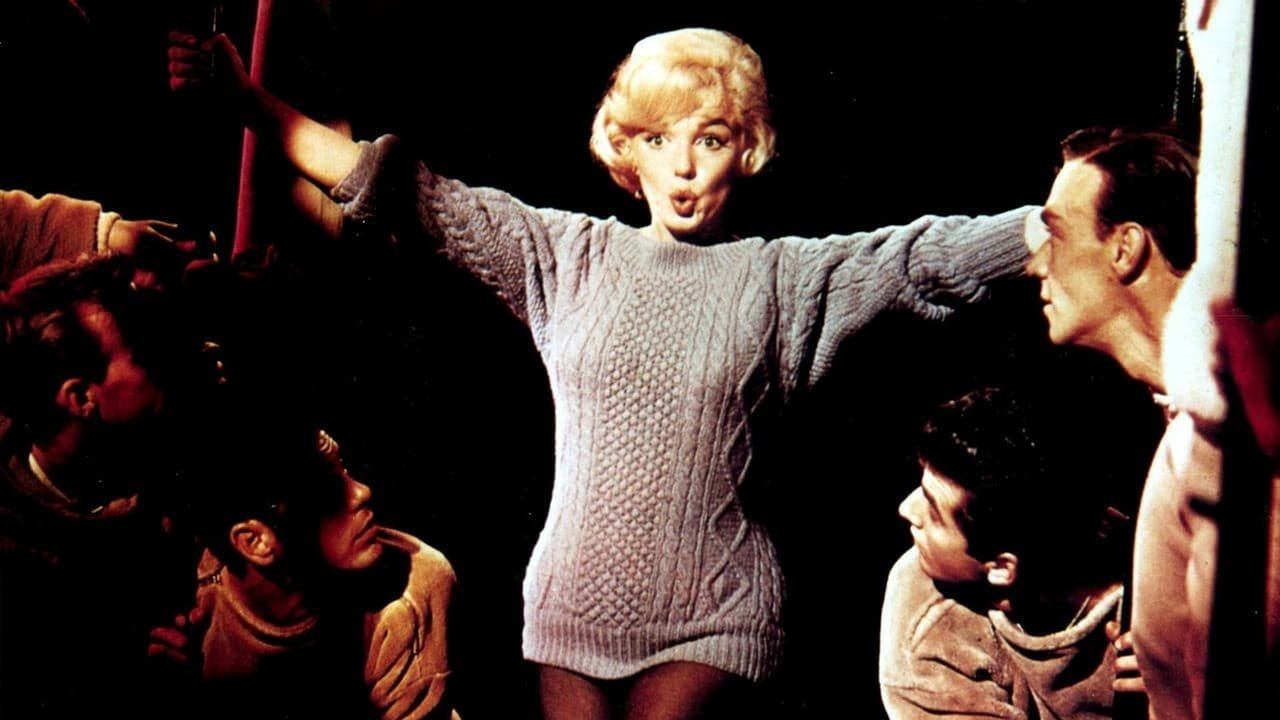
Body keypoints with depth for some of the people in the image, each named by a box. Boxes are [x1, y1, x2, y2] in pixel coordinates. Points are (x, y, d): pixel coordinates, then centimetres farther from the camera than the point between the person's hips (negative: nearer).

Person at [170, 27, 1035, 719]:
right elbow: (413, 195, 1)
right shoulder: (570, 255, 3)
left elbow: (933, 254, -12)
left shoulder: (784, 276, -2)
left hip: (709, 619, -2)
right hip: (575, 602, 3)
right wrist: (248, 98, -3)